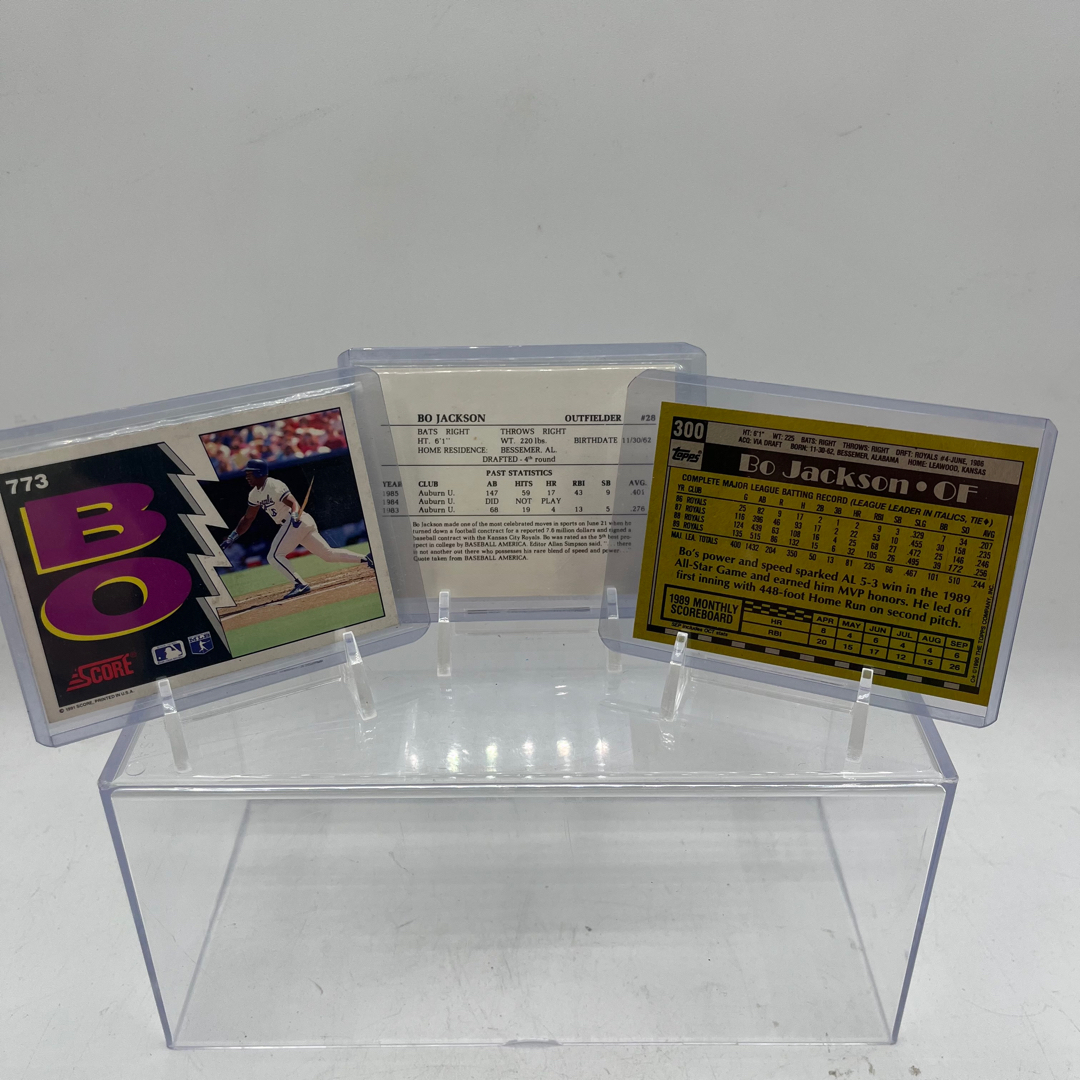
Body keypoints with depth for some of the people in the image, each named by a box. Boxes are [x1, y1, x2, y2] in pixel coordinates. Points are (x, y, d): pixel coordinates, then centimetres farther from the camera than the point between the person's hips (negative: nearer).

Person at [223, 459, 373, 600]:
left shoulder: (274, 486, -12)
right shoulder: (254, 494, 15)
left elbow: (294, 503, -22)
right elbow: (248, 518, 22)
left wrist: (295, 515, -42)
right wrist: (233, 536, 15)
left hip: (297, 521, -9)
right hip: (302, 524, 9)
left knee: (273, 556, -12)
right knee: (328, 554, 8)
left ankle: (300, 585, -15)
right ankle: (365, 559, 7)